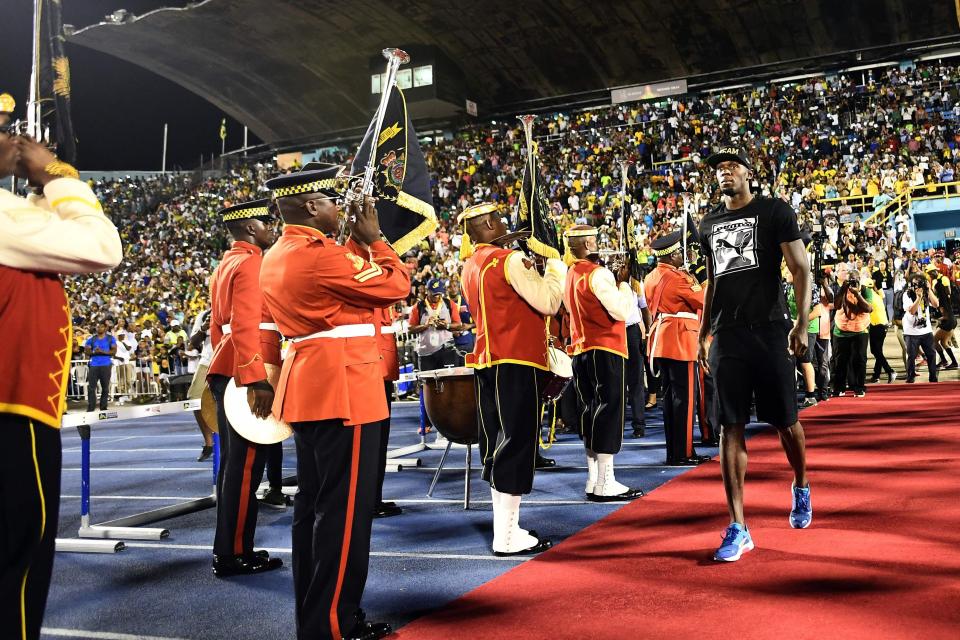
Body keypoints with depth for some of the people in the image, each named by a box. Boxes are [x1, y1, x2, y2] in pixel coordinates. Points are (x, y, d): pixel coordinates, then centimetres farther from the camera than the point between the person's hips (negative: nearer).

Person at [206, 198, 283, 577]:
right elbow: (246, 328, -22)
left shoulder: (226, 264, 19)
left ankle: (229, 549, 21)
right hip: (247, 376, -10)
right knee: (246, 466, -5)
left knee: (234, 462, 14)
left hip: (227, 373, 10)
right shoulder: (251, 264, -12)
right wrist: (258, 381, -25)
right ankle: (234, 554, 2)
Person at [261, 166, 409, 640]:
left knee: (313, 505, 14)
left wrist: (355, 242, 15)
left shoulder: (275, 258, 13)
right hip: (344, 388, -10)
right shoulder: (320, 253, -17)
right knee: (344, 509, -4)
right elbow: (395, 286, -10)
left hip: (308, 388, 10)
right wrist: (373, 239, 1)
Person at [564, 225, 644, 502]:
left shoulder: (570, 276, 14)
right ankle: (606, 484, -5)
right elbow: (621, 311, -20)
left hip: (581, 351, 9)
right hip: (605, 350, -9)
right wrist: (623, 282, -6)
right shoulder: (598, 273, -14)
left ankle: (593, 480, 17)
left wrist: (614, 281, 15)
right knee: (609, 411, -6)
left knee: (590, 411, 12)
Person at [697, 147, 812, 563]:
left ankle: (801, 488, 38)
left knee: (784, 421, 7)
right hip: (726, 336, 4)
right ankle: (738, 528, 2)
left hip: (768, 330, -3)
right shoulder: (709, 223, 15)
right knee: (730, 428, -2)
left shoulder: (774, 212, 1)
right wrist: (704, 333, 18)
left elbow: (800, 269, -4)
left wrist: (802, 324, -12)